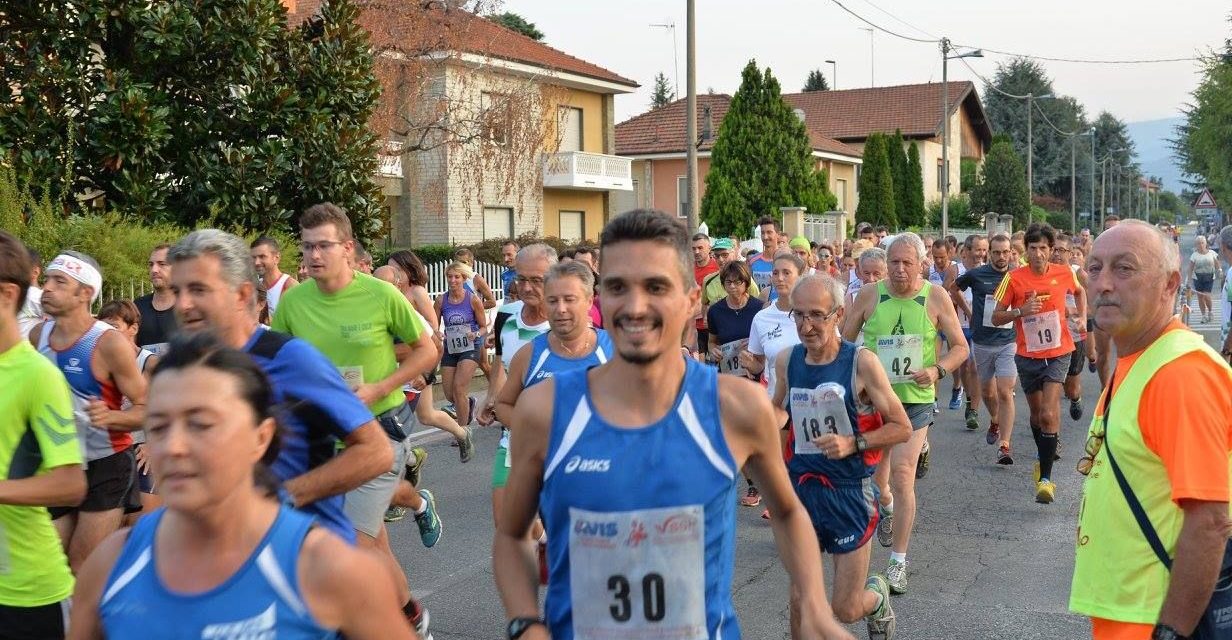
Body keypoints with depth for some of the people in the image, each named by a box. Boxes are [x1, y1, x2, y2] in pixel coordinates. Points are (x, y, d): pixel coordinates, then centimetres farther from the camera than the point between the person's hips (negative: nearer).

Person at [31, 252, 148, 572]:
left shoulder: (109, 343, -20)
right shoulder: (38, 335, -1)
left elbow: (146, 408, -20)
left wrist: (110, 416, -37)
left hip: (106, 465, -6)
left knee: (85, 570, -5)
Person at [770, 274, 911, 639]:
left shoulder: (861, 362, -15)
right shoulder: (786, 360, -2)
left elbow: (902, 428, -9)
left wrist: (853, 443, -21)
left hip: (849, 492, -3)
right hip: (800, 489, 4)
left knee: (846, 611, 6)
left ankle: (877, 595, 40)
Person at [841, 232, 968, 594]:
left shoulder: (936, 298, -5)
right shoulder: (869, 295, -2)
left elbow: (960, 347, 1)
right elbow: (844, 341, 6)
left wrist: (937, 371, -17)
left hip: (915, 400, -2)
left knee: (902, 477, -10)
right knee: (874, 474, 15)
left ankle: (898, 561, 3)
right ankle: (887, 508, 52)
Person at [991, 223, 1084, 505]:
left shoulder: (1065, 273, -4)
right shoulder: (1014, 278, -9)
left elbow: (1079, 291, 21)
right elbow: (996, 317, -6)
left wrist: (1083, 317, 10)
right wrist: (1022, 311, -22)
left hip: (1058, 353, -1)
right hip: (1028, 355, 1)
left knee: (1048, 415, -14)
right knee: (1036, 413, 16)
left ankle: (1046, 477, -9)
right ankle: (1045, 456, 43)